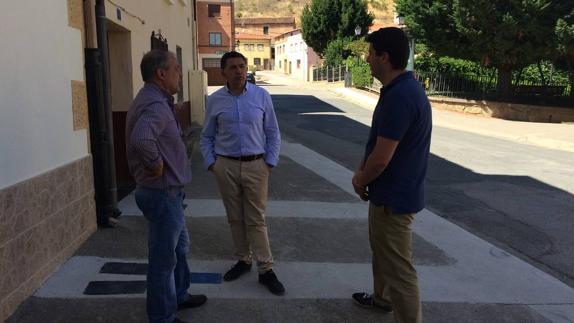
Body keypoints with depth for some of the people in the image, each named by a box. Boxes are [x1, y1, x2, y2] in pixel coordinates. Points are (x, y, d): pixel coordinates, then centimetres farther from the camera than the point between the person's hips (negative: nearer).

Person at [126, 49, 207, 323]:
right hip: (163, 193, -10)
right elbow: (141, 139, -44)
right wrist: (156, 165, -27)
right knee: (163, 258, 5)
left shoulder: (153, 100, 9)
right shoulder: (156, 105, -24)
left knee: (179, 247, 25)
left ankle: (179, 295, 44)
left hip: (167, 191, 11)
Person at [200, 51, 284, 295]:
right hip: (226, 166, 2)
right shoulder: (215, 100, 1)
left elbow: (273, 133, 3)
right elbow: (207, 137, 9)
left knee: (256, 219, 2)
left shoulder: (262, 96, -1)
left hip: (256, 165, -1)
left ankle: (266, 270, 10)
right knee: (235, 218, 12)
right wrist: (211, 163, 0)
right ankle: (243, 260, 29)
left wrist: (270, 162, -3)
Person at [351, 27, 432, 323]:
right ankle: (382, 297, 50)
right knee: (381, 250, 28)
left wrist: (361, 182, -8)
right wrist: (360, 171, 4)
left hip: (393, 197, -11)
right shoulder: (401, 88, 7)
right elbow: (377, 142, 15)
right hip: (390, 191, 11)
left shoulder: (399, 96, -27)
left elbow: (382, 158, -26)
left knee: (398, 267, 1)